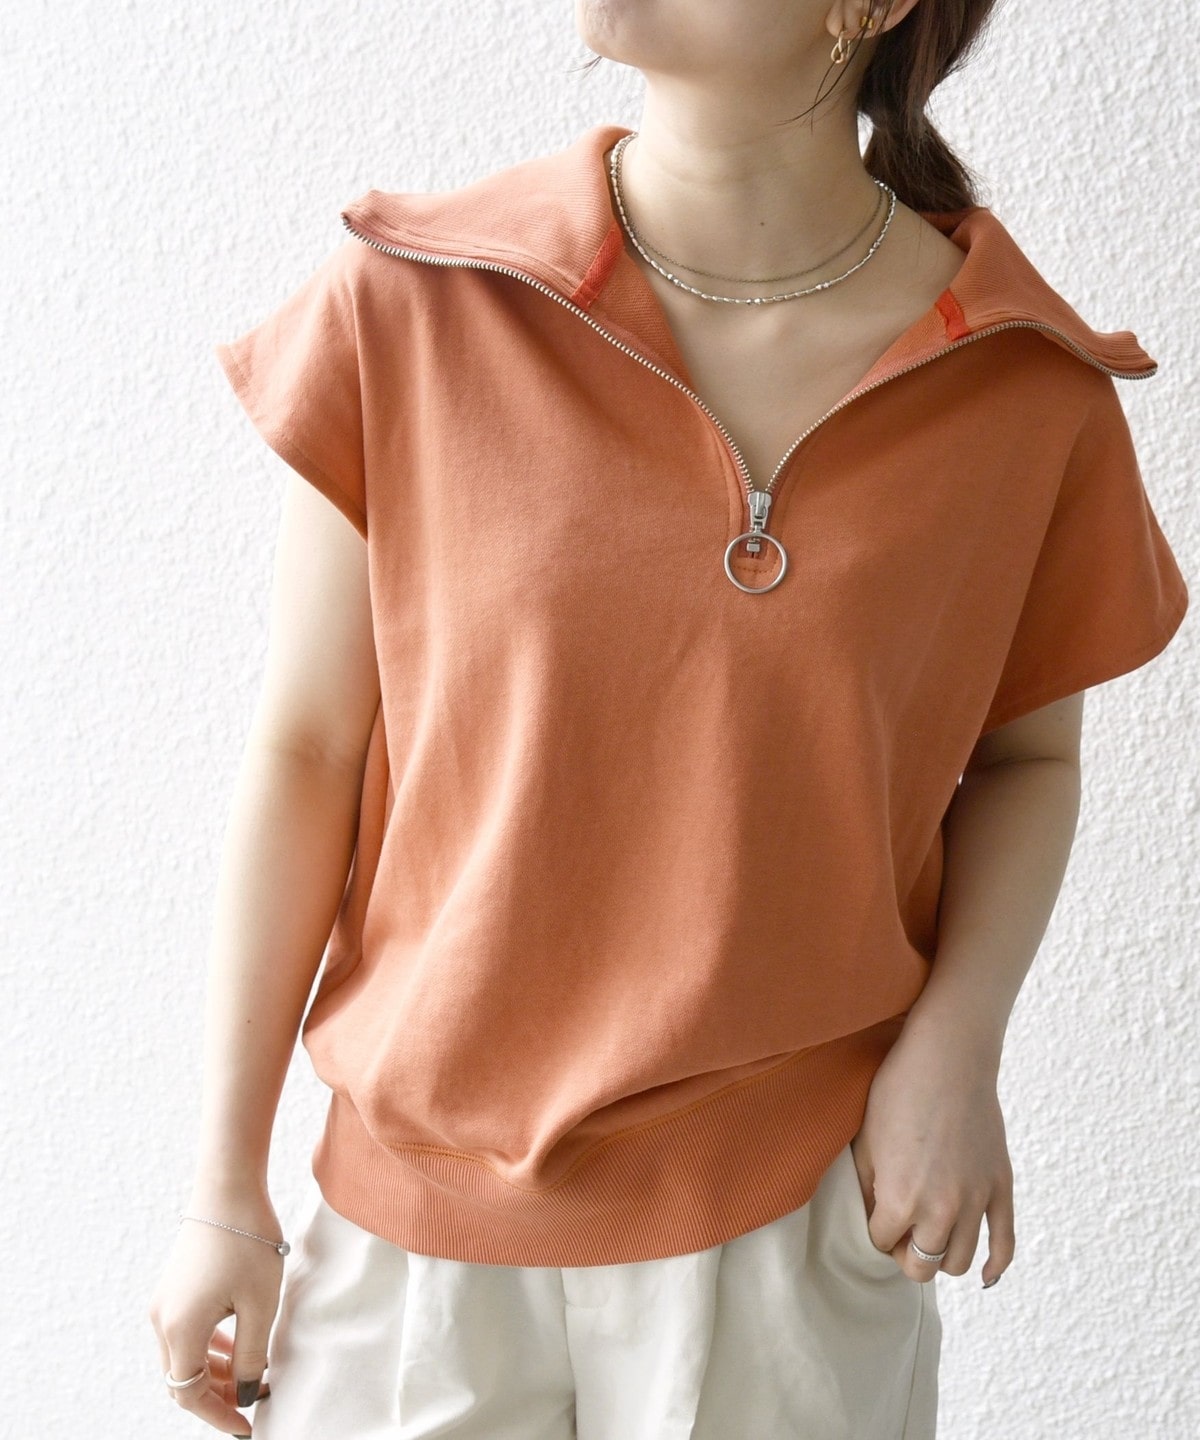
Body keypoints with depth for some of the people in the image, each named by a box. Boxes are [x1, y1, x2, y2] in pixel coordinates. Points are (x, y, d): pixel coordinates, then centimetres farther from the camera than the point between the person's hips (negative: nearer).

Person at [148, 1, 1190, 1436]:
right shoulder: (405, 308, -10)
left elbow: (1026, 751, 7)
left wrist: (956, 1042, -11)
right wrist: (225, 1189, 0)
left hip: (803, 1205, 0)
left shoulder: (1029, 391, -8)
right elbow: (304, 753, -5)